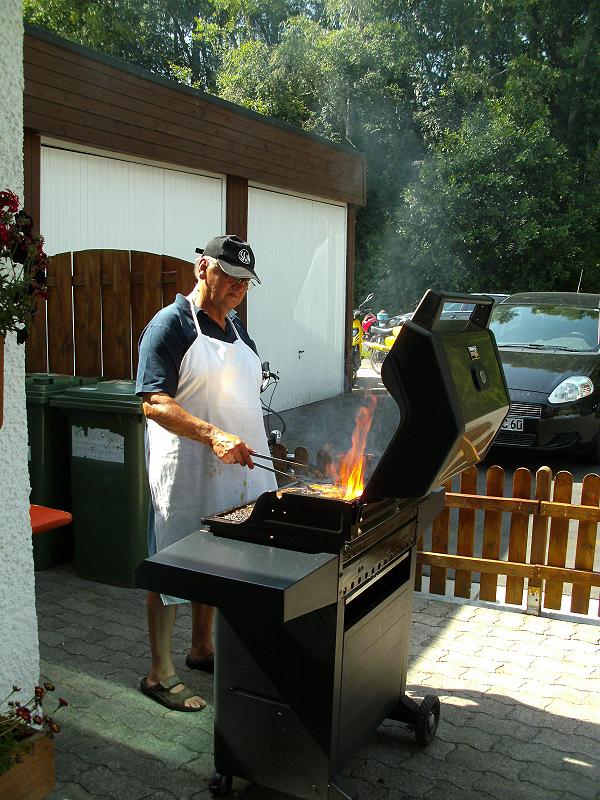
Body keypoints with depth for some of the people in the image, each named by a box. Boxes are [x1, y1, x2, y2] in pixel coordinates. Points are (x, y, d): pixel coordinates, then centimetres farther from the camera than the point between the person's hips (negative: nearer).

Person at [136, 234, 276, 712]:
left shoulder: (235, 327, 14)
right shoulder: (171, 324, -11)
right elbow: (154, 404, -20)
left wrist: (250, 448, 18)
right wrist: (213, 436, -31)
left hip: (236, 472, 8)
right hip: (187, 474, -8)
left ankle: (202, 649, 34)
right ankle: (160, 673, 14)